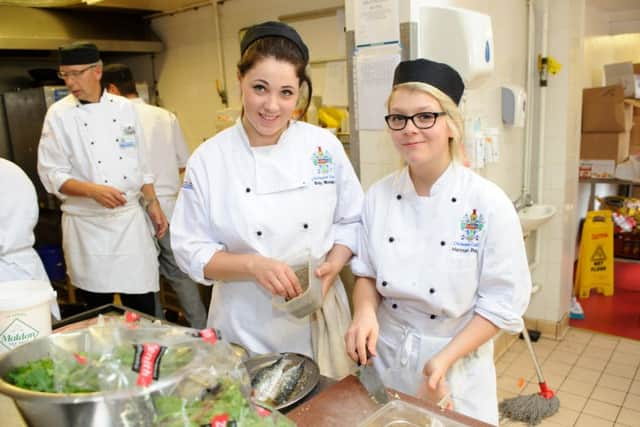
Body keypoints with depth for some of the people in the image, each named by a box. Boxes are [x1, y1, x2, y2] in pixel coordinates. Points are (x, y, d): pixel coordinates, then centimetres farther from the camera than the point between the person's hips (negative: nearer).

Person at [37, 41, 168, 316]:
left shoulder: (124, 108, 6)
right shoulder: (59, 114, -3)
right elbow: (52, 174, -7)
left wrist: (153, 204, 6)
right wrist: (93, 191, -22)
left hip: (131, 218, 2)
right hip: (88, 224, -2)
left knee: (143, 308, 5)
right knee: (98, 311, 7)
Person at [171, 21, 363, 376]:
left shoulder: (324, 146, -6)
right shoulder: (208, 159, -9)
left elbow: (351, 221, 3)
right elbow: (191, 250, -7)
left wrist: (333, 266, -15)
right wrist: (252, 265, -23)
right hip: (246, 325, -1)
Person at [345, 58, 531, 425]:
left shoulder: (489, 203, -16)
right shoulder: (379, 196, -6)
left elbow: (503, 302, -12)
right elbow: (366, 272, 5)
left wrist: (446, 358, -19)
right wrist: (366, 311, -15)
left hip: (458, 364, -3)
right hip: (385, 356, 3)